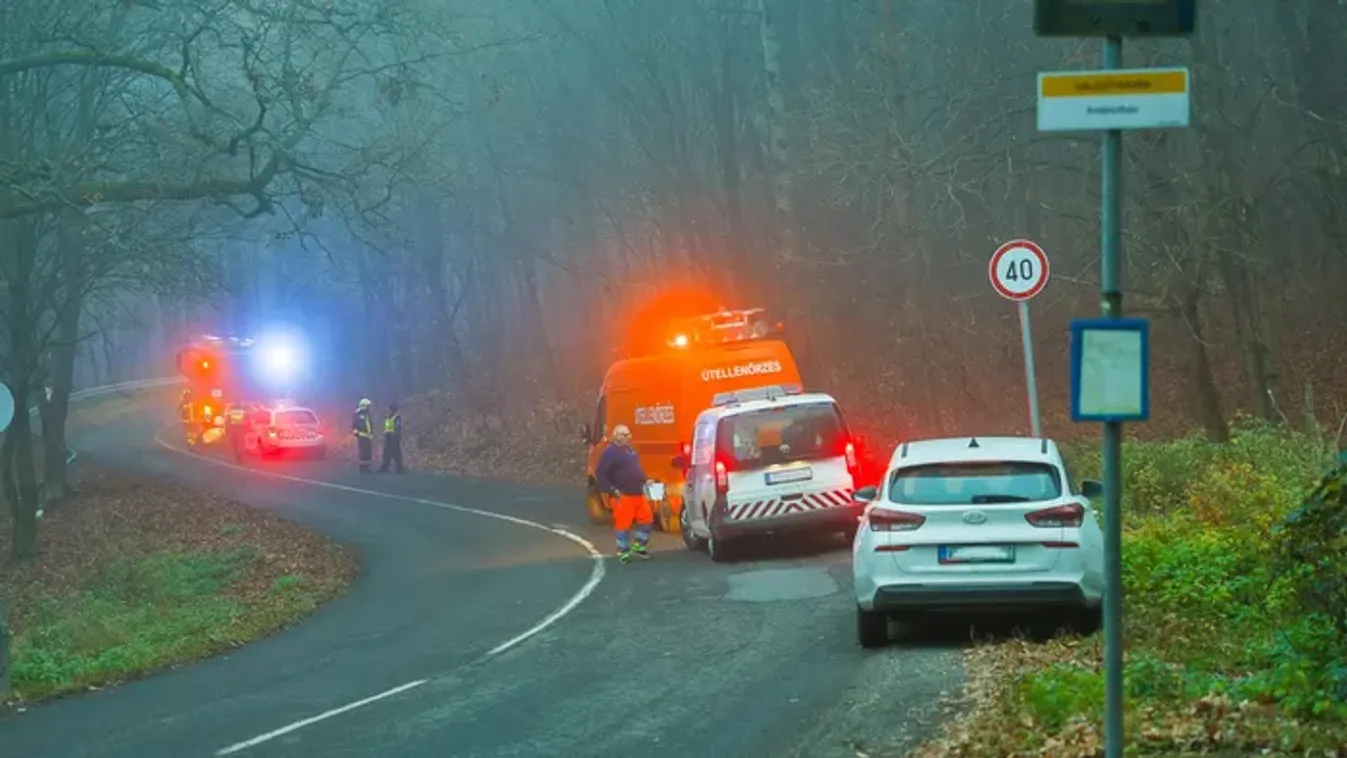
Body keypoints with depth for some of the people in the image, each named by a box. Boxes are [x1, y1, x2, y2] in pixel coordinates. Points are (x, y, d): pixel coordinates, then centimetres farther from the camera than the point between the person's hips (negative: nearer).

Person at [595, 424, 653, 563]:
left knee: (647, 519, 9)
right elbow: (599, 473, -15)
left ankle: (638, 546, 23)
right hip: (623, 496, -8)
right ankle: (623, 552, 6)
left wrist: (645, 480, 11)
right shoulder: (610, 453, -11)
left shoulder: (630, 450, 15)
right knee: (623, 524, -4)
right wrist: (612, 489, -19)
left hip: (638, 494, 8)